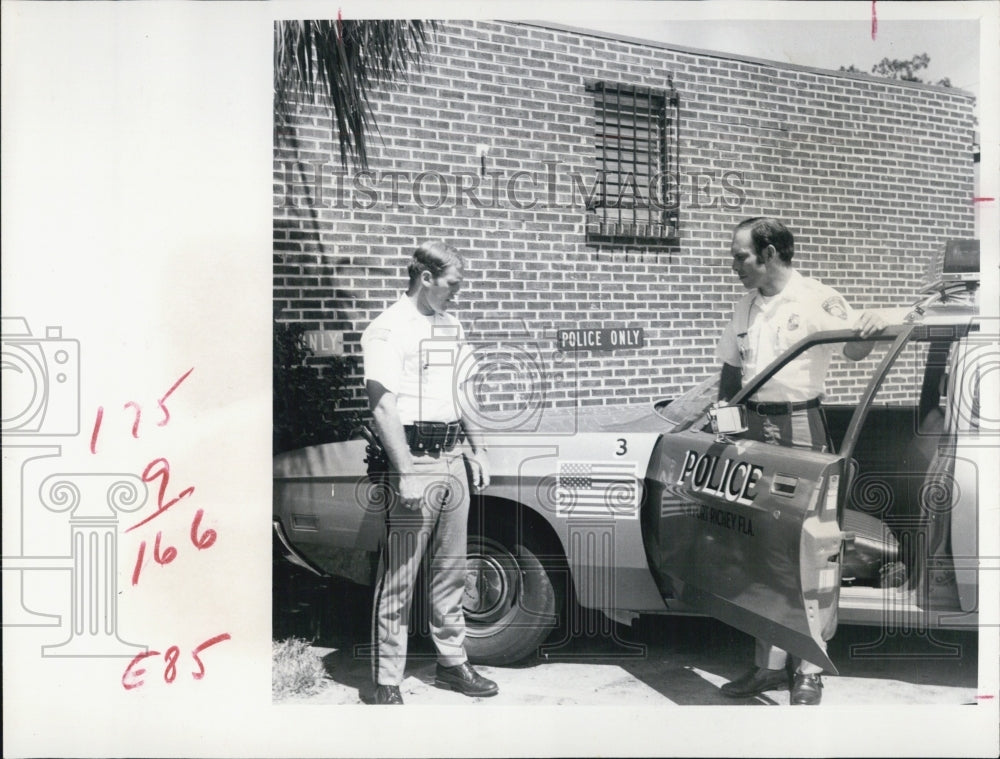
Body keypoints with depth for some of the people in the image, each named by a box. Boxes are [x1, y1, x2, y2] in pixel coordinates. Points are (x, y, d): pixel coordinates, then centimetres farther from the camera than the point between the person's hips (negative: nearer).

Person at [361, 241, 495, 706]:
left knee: (450, 572, 16)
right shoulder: (389, 330, -11)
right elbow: (383, 408, -16)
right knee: (398, 580, -2)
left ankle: (452, 663, 28)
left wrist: (477, 450, 18)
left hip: (453, 460, 8)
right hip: (413, 462, -8)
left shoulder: (451, 327, 14)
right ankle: (387, 684, 6)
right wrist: (406, 474, -20)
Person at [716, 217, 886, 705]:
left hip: (799, 427, -6)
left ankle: (809, 672, 6)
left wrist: (869, 329, -28)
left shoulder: (817, 299, -6)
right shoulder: (745, 305, 12)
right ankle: (769, 664, 18)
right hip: (754, 427, 6)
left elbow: (853, 351, -7)